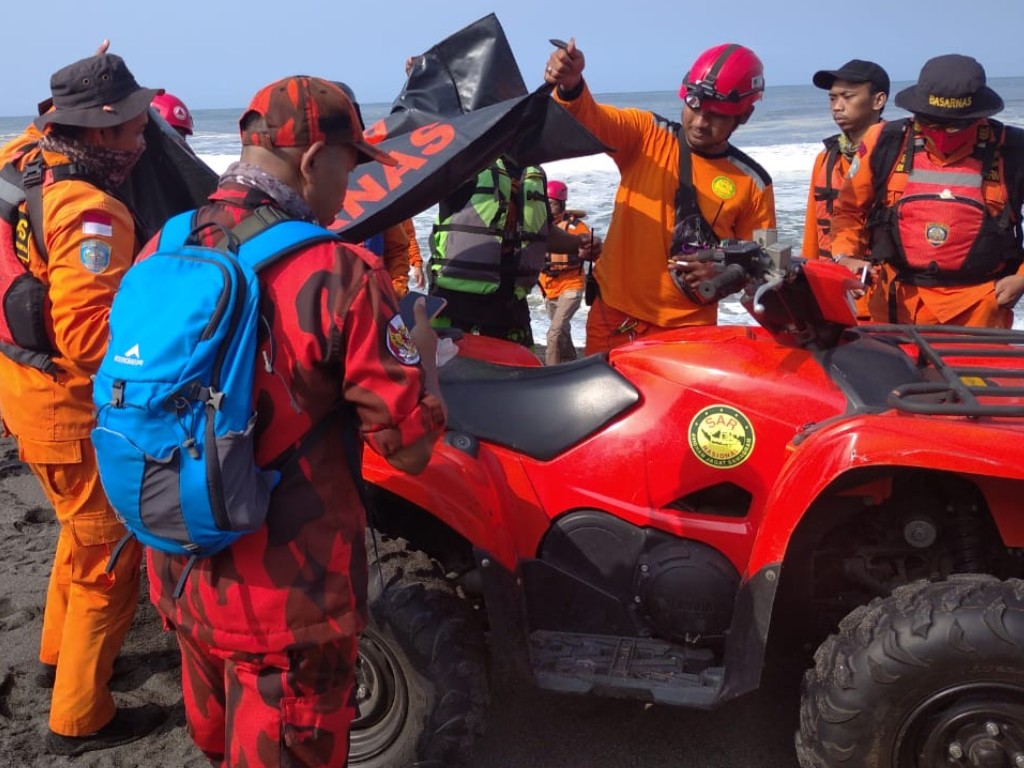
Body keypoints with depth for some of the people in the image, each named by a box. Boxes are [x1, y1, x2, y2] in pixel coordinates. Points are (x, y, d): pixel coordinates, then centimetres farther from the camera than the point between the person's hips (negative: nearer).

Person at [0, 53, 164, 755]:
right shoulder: (92, 215, -28)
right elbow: (88, 340, -31)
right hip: (72, 410, -10)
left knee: (85, 533, 29)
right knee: (109, 557, 6)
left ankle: (60, 654, 48)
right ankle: (80, 719, 20)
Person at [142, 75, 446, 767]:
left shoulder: (160, 252, -3)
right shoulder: (339, 273, -21)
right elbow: (410, 447, -18)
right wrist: (422, 353, 0)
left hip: (179, 574, 6)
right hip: (285, 600, -6)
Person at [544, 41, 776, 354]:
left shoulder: (753, 183, 1)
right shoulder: (646, 133, 0)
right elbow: (587, 118, -16)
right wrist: (569, 85, -38)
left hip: (688, 328, 0)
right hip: (614, 315, 1)